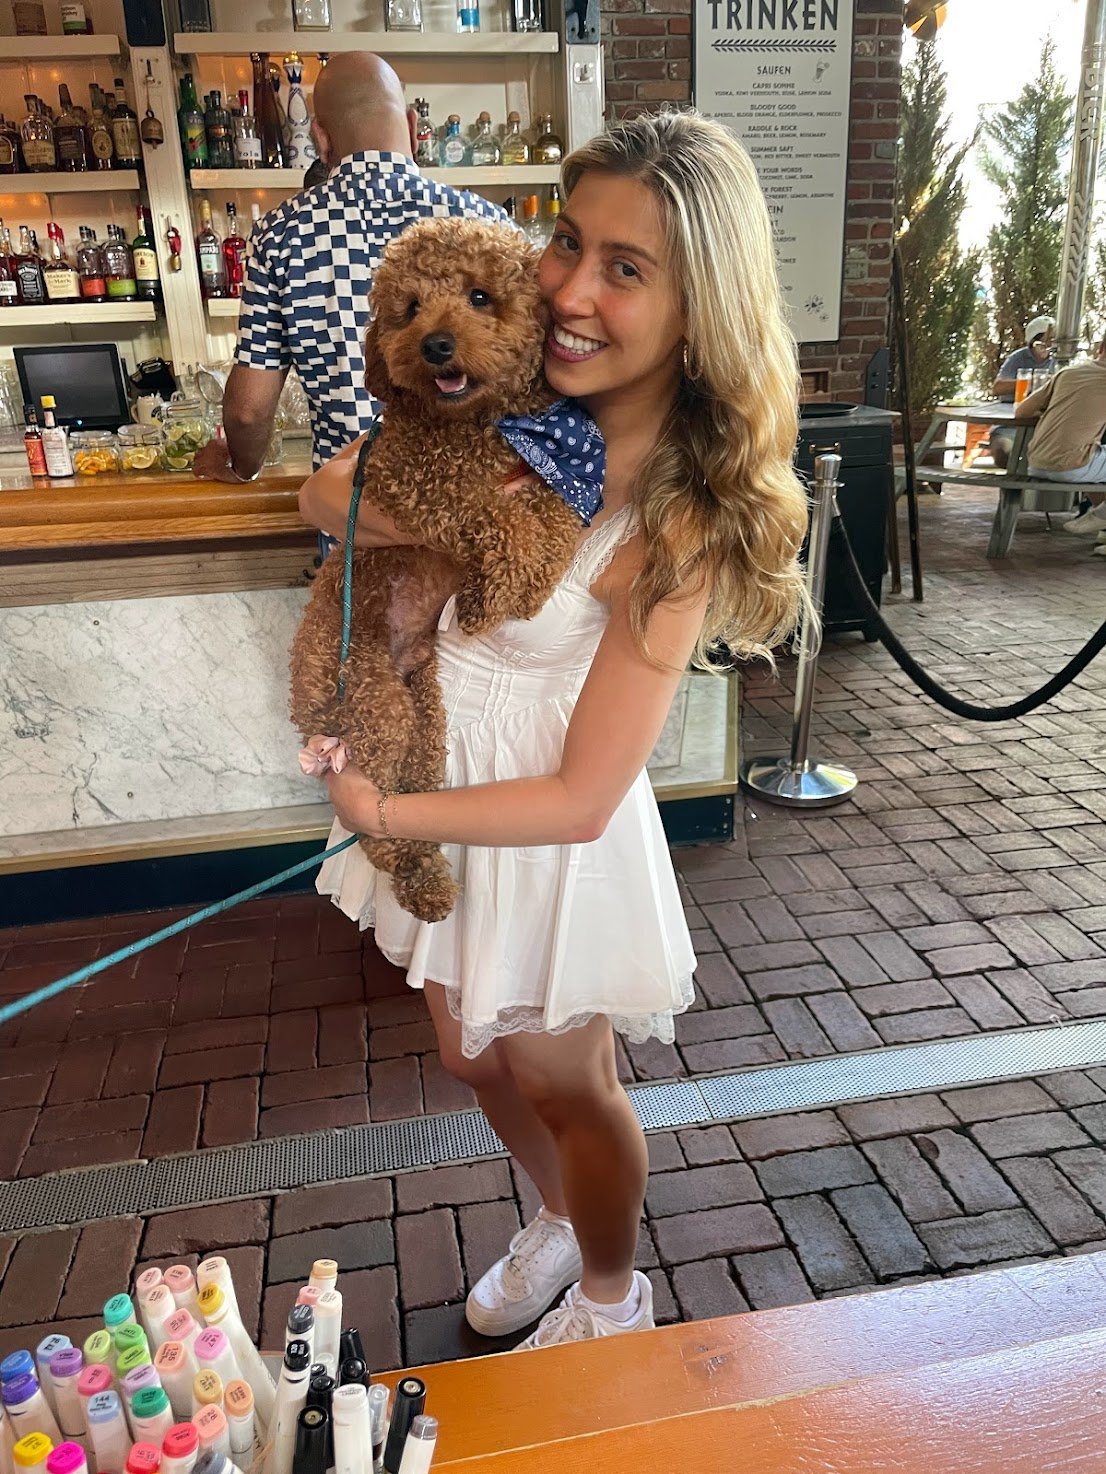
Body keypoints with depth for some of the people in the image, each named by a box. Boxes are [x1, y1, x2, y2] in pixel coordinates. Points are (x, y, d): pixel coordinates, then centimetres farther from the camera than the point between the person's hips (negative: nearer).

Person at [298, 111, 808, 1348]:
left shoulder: (677, 527, -26)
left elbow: (582, 797, -24)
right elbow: (323, 493, -4)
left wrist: (384, 815, -22)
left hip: (543, 831, -6)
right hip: (439, 769, 7)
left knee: (562, 1085, 18)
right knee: (474, 1057, 26)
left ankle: (614, 1299, 51)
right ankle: (557, 1223, 57)